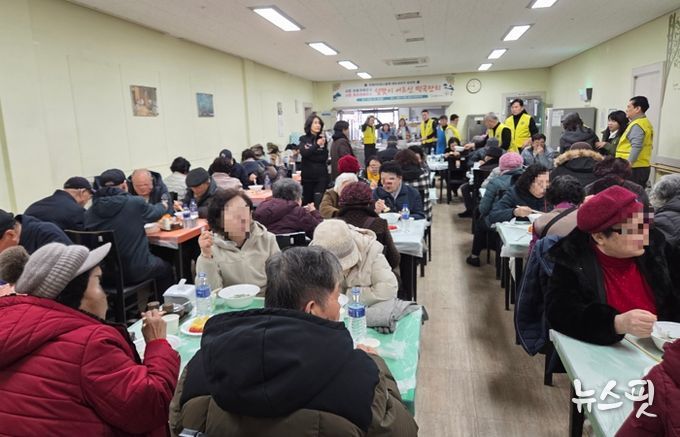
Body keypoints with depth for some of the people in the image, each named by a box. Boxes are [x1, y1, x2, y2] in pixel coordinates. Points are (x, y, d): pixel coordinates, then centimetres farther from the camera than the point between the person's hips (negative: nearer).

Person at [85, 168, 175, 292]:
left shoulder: (89, 212, -6)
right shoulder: (136, 203, -15)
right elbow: (155, 213, 5)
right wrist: (162, 206, 28)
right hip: (136, 272, -4)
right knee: (165, 268, 25)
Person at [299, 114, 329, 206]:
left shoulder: (322, 139, 5)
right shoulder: (303, 139, 3)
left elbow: (325, 157, 0)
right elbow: (304, 153, -14)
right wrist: (316, 145, -24)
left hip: (321, 175, 0)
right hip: (308, 175, 0)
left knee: (319, 201, -10)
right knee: (307, 200, 8)